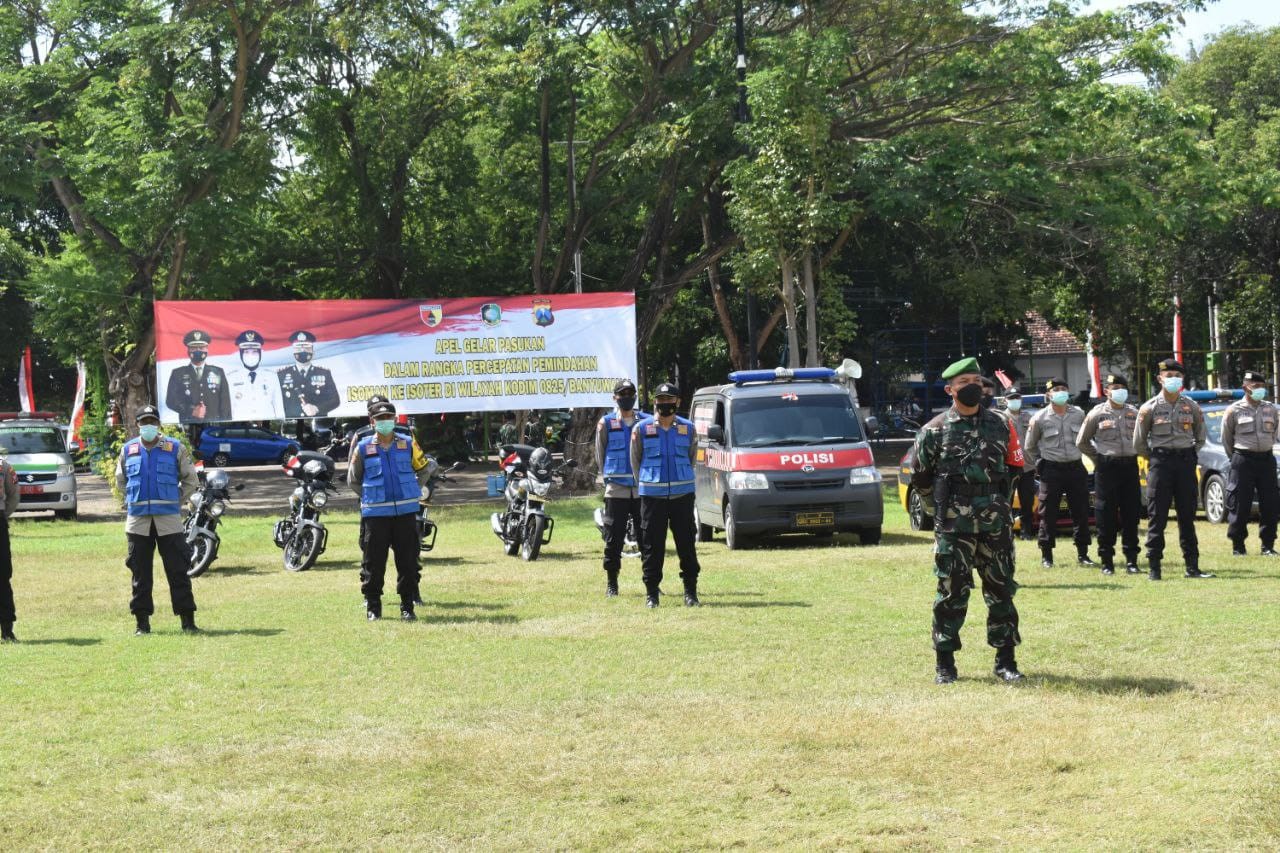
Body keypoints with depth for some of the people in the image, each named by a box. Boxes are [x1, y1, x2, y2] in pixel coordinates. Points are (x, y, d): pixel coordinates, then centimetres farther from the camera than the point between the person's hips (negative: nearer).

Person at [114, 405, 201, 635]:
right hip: (137, 519, 2)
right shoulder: (128, 450, 10)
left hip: (168, 518, -2)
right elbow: (120, 480, 24)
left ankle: (188, 620, -1)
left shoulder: (175, 448, 5)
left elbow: (190, 480, 11)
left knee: (178, 569, -4)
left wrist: (176, 501, 5)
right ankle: (142, 622, 9)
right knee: (140, 572, 3)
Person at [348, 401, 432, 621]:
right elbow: (353, 480, 13)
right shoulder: (363, 448, 2)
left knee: (408, 561, 2)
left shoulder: (408, 444, 6)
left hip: (406, 511, 1)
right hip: (375, 513, -1)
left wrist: (413, 491, 11)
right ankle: (372, 606, 10)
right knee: (374, 561, 1)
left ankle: (408, 606, 9)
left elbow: (423, 469, 20)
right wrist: (369, 496, 8)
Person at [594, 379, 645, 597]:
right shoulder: (606, 424, 4)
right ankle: (611, 584, 7)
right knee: (613, 540, 0)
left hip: (642, 488, 2)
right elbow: (600, 455, 10)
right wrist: (608, 479, 11)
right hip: (616, 490, -1)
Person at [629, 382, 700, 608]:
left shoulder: (687, 428, 5)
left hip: (682, 493, 1)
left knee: (687, 544, 4)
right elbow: (636, 461, 10)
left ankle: (691, 590, 11)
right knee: (652, 546, 1)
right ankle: (651, 592, 7)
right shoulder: (641, 429, 1)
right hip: (652, 494, -1)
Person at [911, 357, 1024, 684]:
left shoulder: (999, 426, 9)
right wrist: (942, 508, 7)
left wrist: (998, 501, 13)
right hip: (953, 527, -3)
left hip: (996, 523, 3)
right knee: (952, 594, -2)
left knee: (1001, 591, 5)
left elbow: (1013, 466, 19)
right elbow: (920, 476, 6)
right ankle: (945, 664, 6)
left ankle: (1005, 661, 13)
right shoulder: (935, 431, 0)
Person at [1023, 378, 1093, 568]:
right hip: (1052, 470, -3)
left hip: (1076, 467, 3)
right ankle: (1046, 556, 6)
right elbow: (1029, 447, 7)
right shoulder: (1040, 418, -2)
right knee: (1048, 514, -1)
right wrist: (1039, 465, 6)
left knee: (1081, 512, 5)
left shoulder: (1079, 414, 5)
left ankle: (1082, 554, 13)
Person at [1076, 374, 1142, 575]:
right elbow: (1082, 441, 6)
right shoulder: (1097, 413, -1)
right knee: (1106, 517, -2)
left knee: (1131, 515, 3)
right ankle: (1107, 561, 4)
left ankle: (1131, 560, 9)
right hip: (1106, 467, -3)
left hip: (1130, 466, 3)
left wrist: (1134, 454, 9)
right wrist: (1098, 458, 2)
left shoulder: (1134, 413, 8)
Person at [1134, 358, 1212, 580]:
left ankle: (1192, 566, 10)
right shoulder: (1149, 408, -2)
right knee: (1157, 517, -4)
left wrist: (1190, 454, 11)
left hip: (1186, 462, 3)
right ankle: (1154, 567, -1)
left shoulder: (1191, 407, 7)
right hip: (1161, 462, -3)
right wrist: (1154, 459, 5)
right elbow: (1138, 443, 4)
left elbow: (1201, 436, 19)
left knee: (1187, 516, 6)